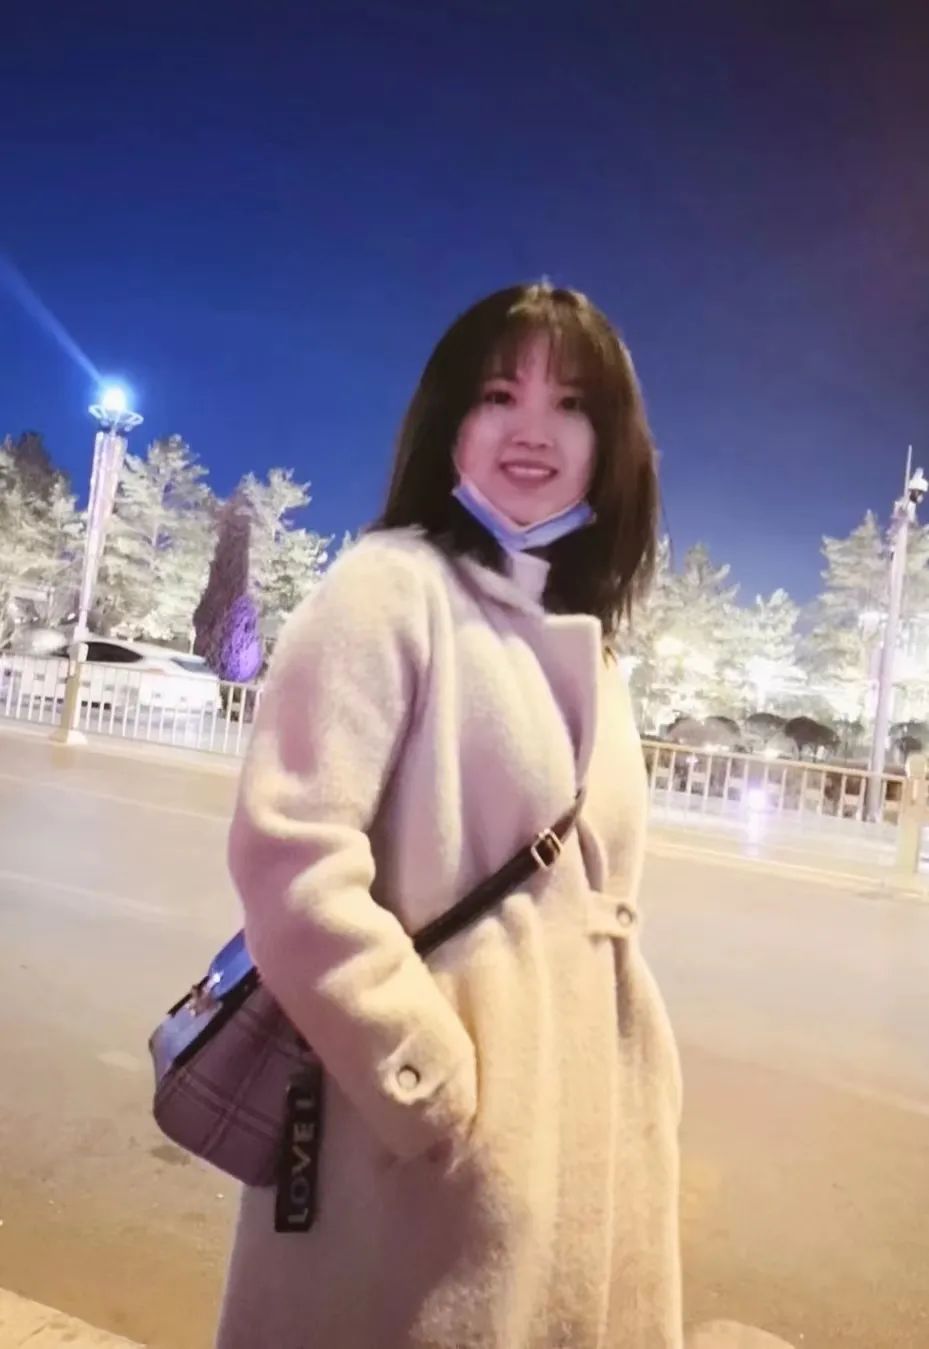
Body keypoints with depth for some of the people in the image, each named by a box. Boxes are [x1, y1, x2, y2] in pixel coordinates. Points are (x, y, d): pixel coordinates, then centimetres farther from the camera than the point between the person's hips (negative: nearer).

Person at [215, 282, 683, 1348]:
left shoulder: (583, 644, 10)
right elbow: (291, 852, -21)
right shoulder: (394, 585, -13)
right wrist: (434, 1090, -18)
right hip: (424, 1135, -7)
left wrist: (640, 1091, 10)